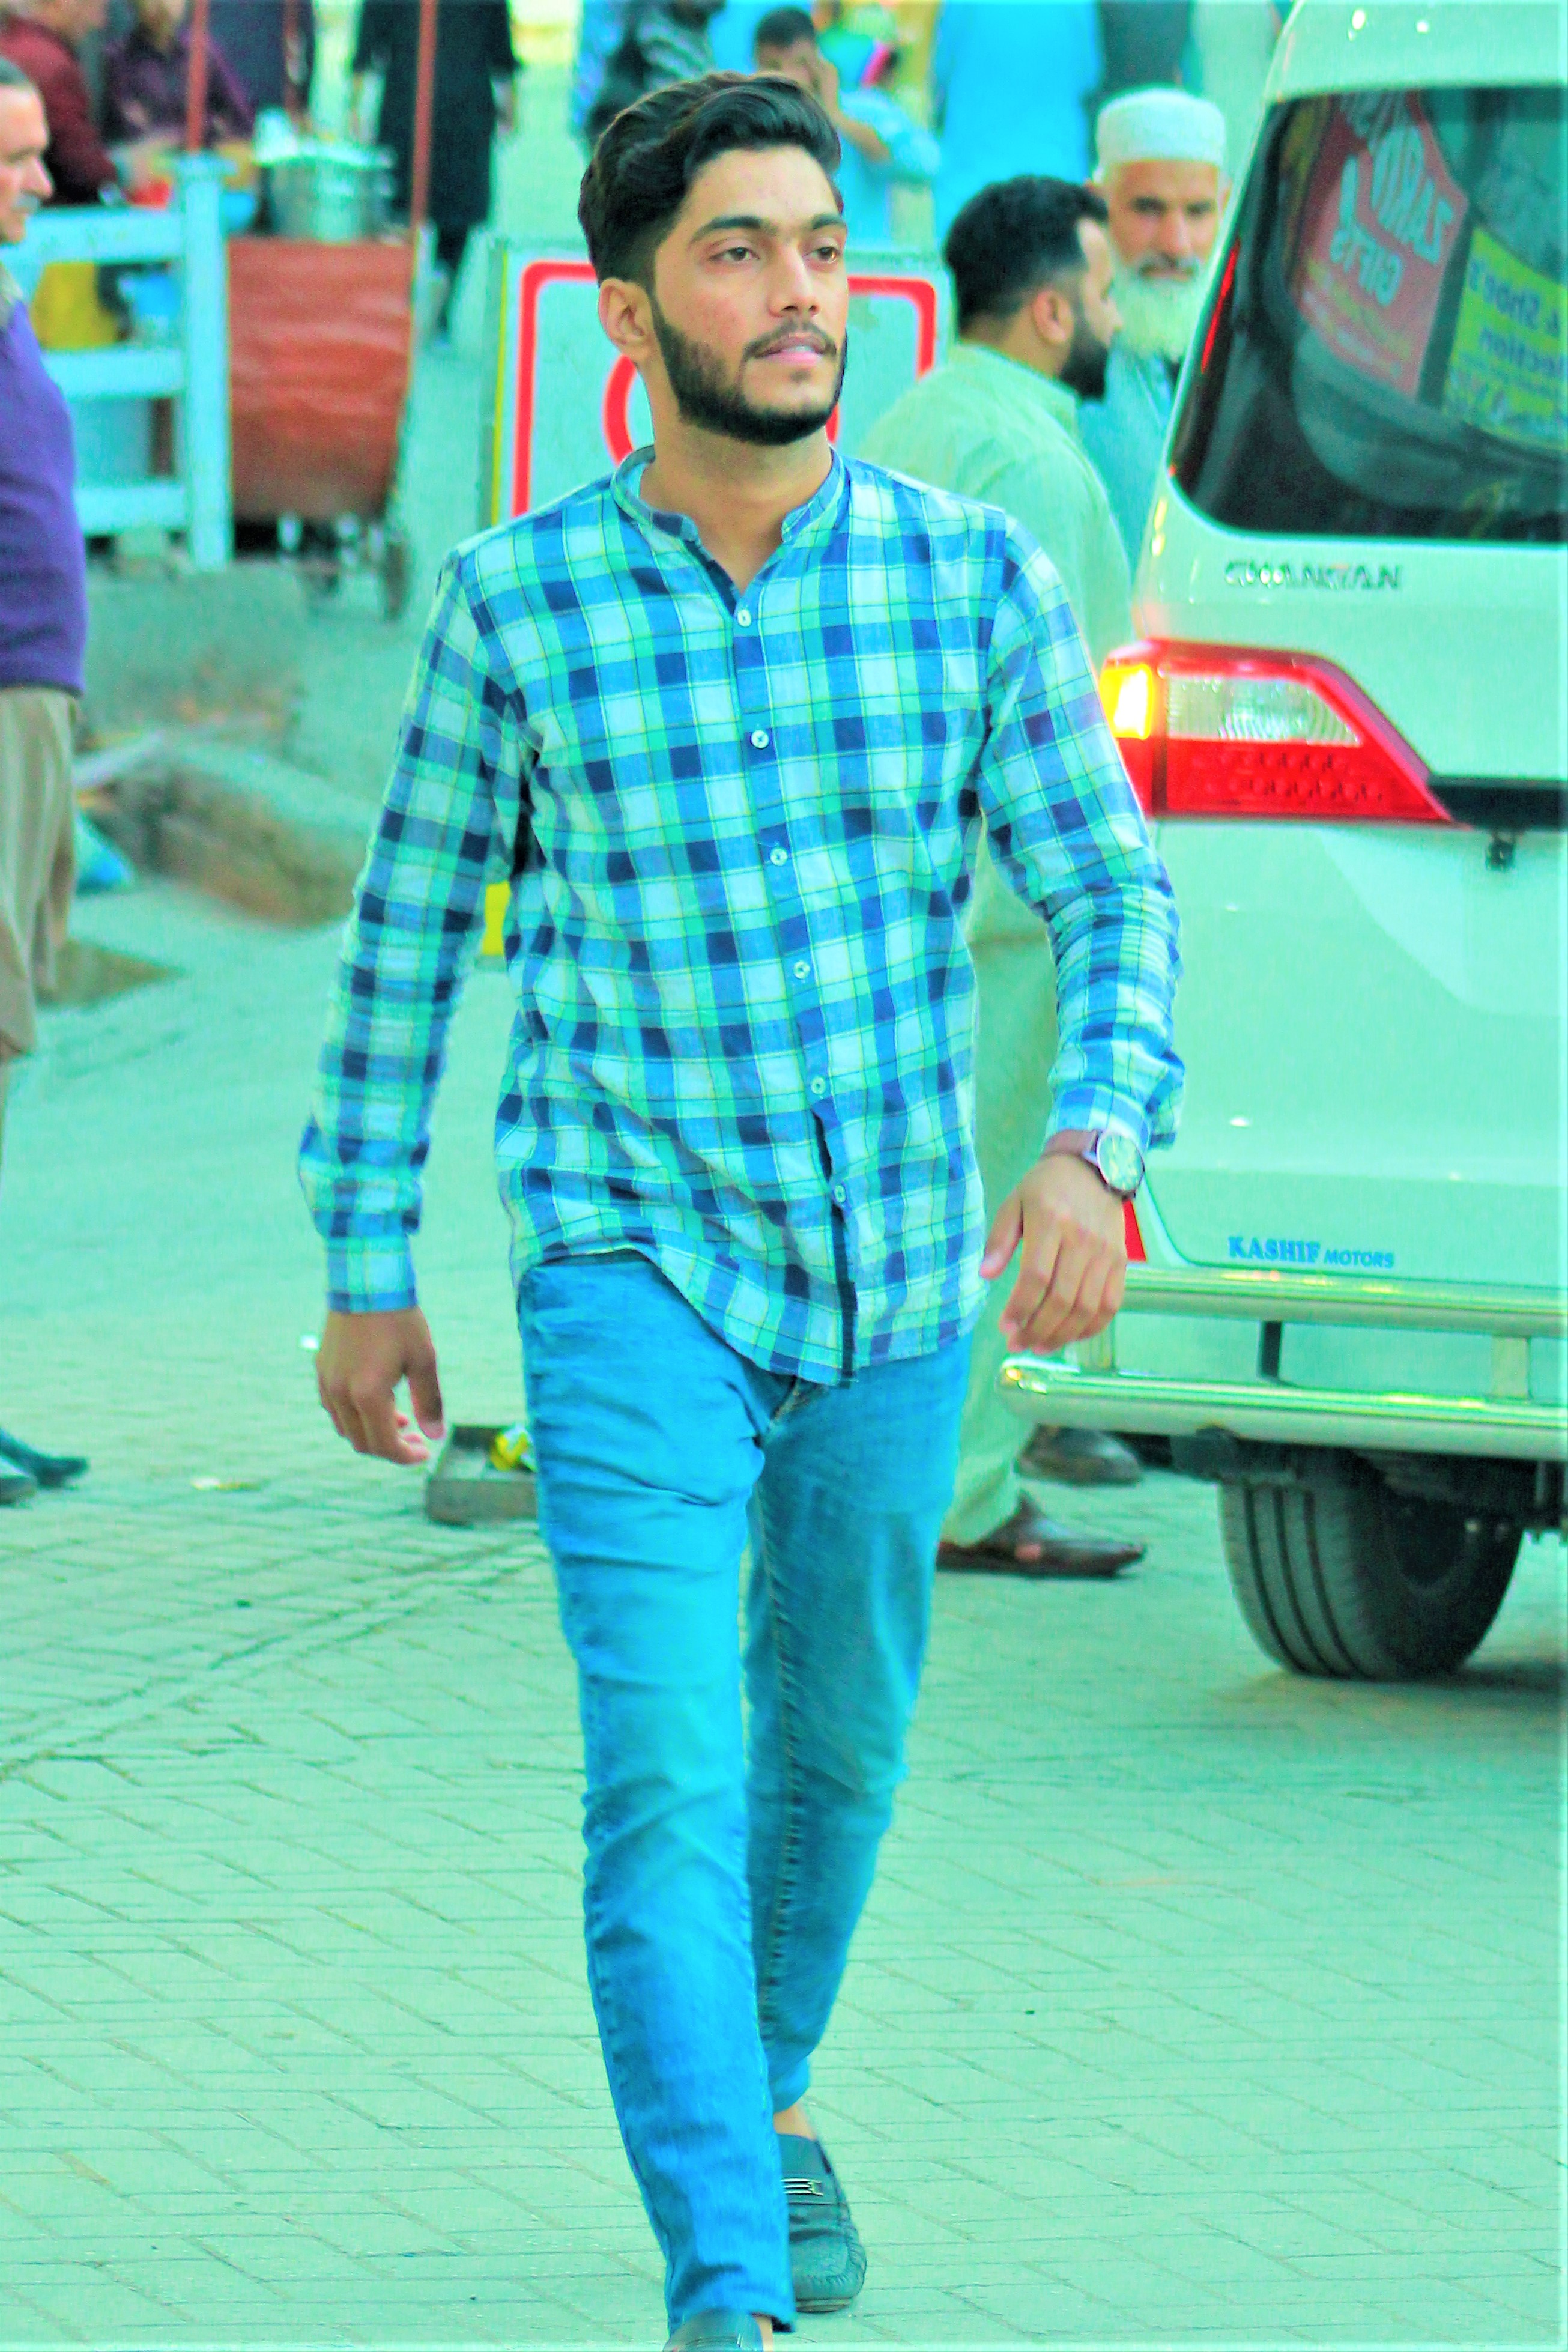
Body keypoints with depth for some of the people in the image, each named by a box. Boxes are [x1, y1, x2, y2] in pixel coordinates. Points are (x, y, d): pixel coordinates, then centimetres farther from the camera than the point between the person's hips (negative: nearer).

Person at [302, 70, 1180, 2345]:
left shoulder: (977, 580, -5)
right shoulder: (519, 600, -7)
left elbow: (1113, 893, -5)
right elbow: (410, 932, 4)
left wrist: (1094, 1143, -25)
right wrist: (365, 1270, 6)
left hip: (897, 1284, 3)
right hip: (637, 1272, -3)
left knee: (836, 1737, 21)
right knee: (666, 1769, -17)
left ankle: (767, 2087, 48)